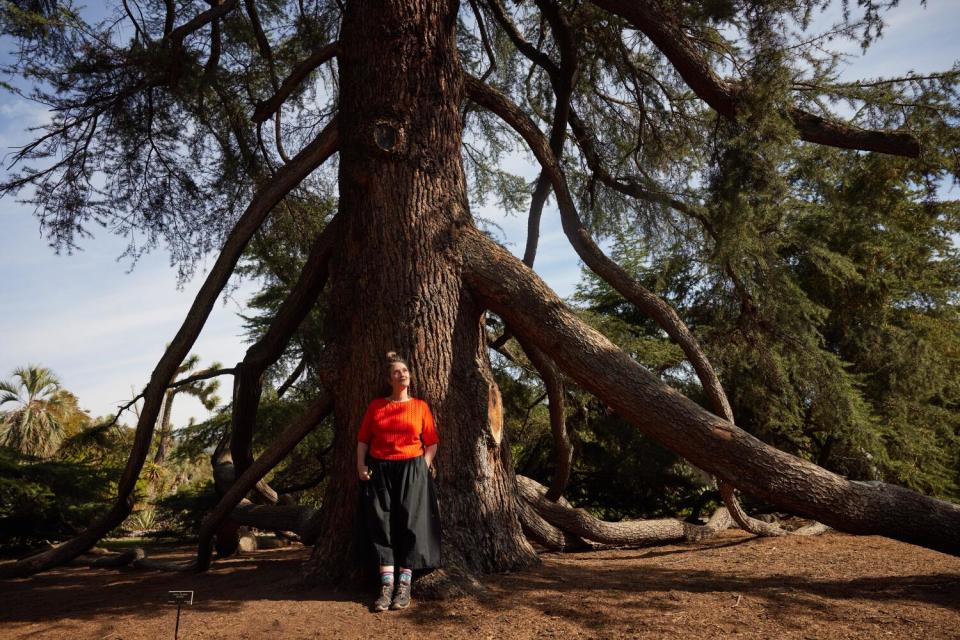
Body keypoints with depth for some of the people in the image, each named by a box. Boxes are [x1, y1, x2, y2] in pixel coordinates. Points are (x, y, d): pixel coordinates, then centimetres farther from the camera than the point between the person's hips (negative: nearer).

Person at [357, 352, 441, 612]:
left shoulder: (420, 406, 6)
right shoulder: (376, 406, 9)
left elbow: (432, 443, 5)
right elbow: (363, 439, 10)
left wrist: (424, 467, -7)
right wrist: (361, 465, -2)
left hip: (411, 470, -1)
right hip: (379, 471, 1)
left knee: (409, 525, -3)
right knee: (382, 525, -1)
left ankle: (404, 586, 4)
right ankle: (387, 586, 4)